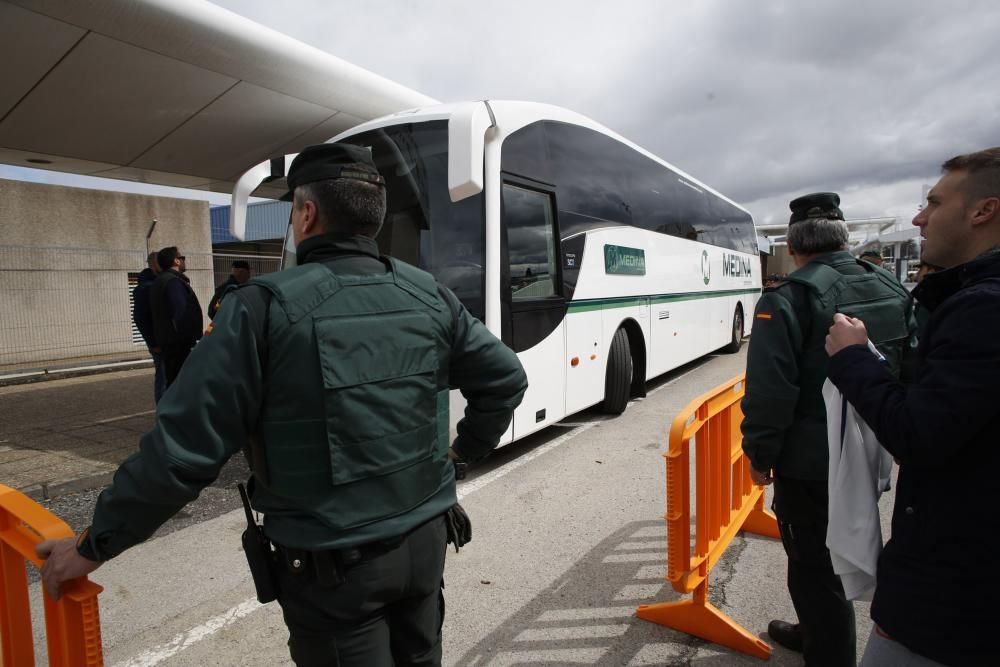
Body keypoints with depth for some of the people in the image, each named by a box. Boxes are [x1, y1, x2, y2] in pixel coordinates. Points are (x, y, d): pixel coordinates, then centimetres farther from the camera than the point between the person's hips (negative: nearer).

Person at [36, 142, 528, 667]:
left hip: (330, 563, -4)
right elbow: (505, 377, 3)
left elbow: (185, 445, -16)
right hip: (424, 538, 5)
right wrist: (465, 449, 16)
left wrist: (95, 546, -3)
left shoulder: (265, 307, -17)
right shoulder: (427, 295, -3)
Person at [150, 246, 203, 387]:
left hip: (167, 342, 10)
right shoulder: (174, 282, -13)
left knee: (174, 382, 13)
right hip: (180, 344, -10)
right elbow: (182, 315, -22)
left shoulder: (160, 281, 19)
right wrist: (190, 341, -20)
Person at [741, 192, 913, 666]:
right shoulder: (893, 291, 3)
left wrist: (760, 454, -9)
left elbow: (771, 391, -22)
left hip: (809, 461, -7)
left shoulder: (786, 300, -19)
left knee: (814, 564, 8)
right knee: (837, 552, 24)